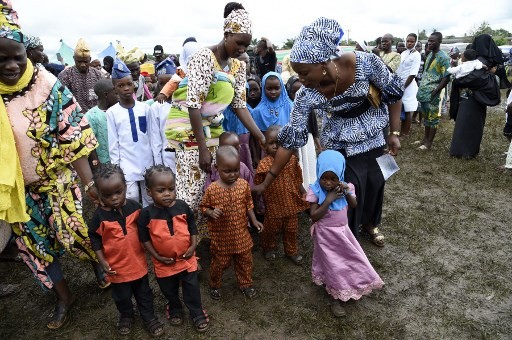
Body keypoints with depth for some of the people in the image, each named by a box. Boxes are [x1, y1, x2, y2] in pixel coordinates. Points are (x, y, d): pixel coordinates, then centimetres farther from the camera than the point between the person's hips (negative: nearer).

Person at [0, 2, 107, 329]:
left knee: (79, 232, 8)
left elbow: (74, 139, -16)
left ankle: (99, 267, 41)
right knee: (36, 243, 14)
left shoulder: (48, 87, -15)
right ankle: (64, 297, 35)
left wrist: (90, 183, -16)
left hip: (58, 182, -3)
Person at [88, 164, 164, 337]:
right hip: (117, 266, -1)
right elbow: (95, 239, -6)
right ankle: (126, 316, 48)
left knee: (144, 292, 19)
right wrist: (102, 261, -10)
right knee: (122, 296, 21)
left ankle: (149, 317, 40)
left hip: (138, 262, 1)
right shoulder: (100, 216, -18)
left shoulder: (134, 206, -12)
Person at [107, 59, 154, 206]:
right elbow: (113, 143, 0)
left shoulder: (145, 108, 2)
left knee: (150, 202, 11)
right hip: (127, 167, -2)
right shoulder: (112, 112, -2)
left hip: (147, 164, 2)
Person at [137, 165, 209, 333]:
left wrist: (193, 246, -9)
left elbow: (192, 228, 0)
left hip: (186, 258, 0)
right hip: (163, 262, 0)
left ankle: (197, 313, 35)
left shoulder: (183, 207, -13)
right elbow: (144, 238, -9)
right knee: (169, 290, 23)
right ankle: (175, 309, 50)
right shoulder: (147, 214, -18)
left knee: (192, 288, 13)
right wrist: (157, 256, -12)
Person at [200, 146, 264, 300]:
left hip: (241, 235, 3)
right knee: (219, 263, 17)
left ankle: (246, 284, 45)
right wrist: (210, 213, -25)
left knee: (245, 261, 19)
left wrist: (254, 221, -2)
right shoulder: (212, 189, -18)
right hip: (221, 237, -2)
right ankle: (214, 285, 44)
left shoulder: (243, 184, -9)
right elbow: (204, 206, -4)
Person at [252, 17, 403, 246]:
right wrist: (266, 183, -20)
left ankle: (369, 223, 49)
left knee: (375, 182, 17)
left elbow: (393, 93, -11)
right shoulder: (306, 95, -27)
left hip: (373, 136, 2)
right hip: (342, 146, -2)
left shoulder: (365, 63, -29)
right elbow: (291, 139, -21)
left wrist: (394, 133, -10)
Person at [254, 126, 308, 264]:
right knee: (271, 230, 19)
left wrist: (303, 192, 4)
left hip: (291, 202, 3)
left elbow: (297, 178, 6)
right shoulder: (264, 164, -18)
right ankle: (269, 248, 46)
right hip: (273, 205, -3)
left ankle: (292, 251, 42)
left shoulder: (292, 159, -7)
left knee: (292, 230, 20)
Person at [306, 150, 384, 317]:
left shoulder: (343, 187, -10)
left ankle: (348, 288, 47)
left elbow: (354, 206, -3)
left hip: (343, 230, 5)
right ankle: (335, 298, 28)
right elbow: (314, 216, -23)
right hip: (326, 234, -5)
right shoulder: (315, 191, -22)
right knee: (332, 264, 8)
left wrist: (347, 193, -22)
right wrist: (328, 200, -31)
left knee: (350, 259, 19)